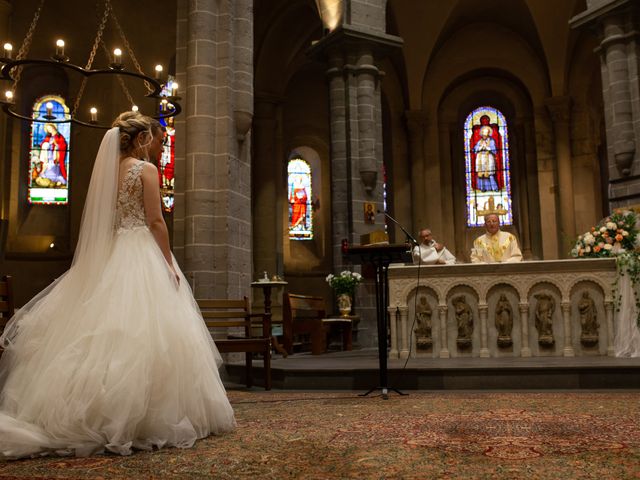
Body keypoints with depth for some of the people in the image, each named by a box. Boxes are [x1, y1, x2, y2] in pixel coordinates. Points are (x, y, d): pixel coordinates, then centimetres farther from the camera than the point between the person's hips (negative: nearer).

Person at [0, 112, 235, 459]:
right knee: (143, 332, -7)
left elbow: (105, 222, 16)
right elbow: (155, 222, -12)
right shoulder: (146, 169, -5)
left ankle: (97, 413, 9)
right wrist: (169, 265, -10)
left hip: (112, 257, 8)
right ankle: (135, 415, -7)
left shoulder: (110, 169, 17)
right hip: (142, 256, -8)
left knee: (108, 332, 8)